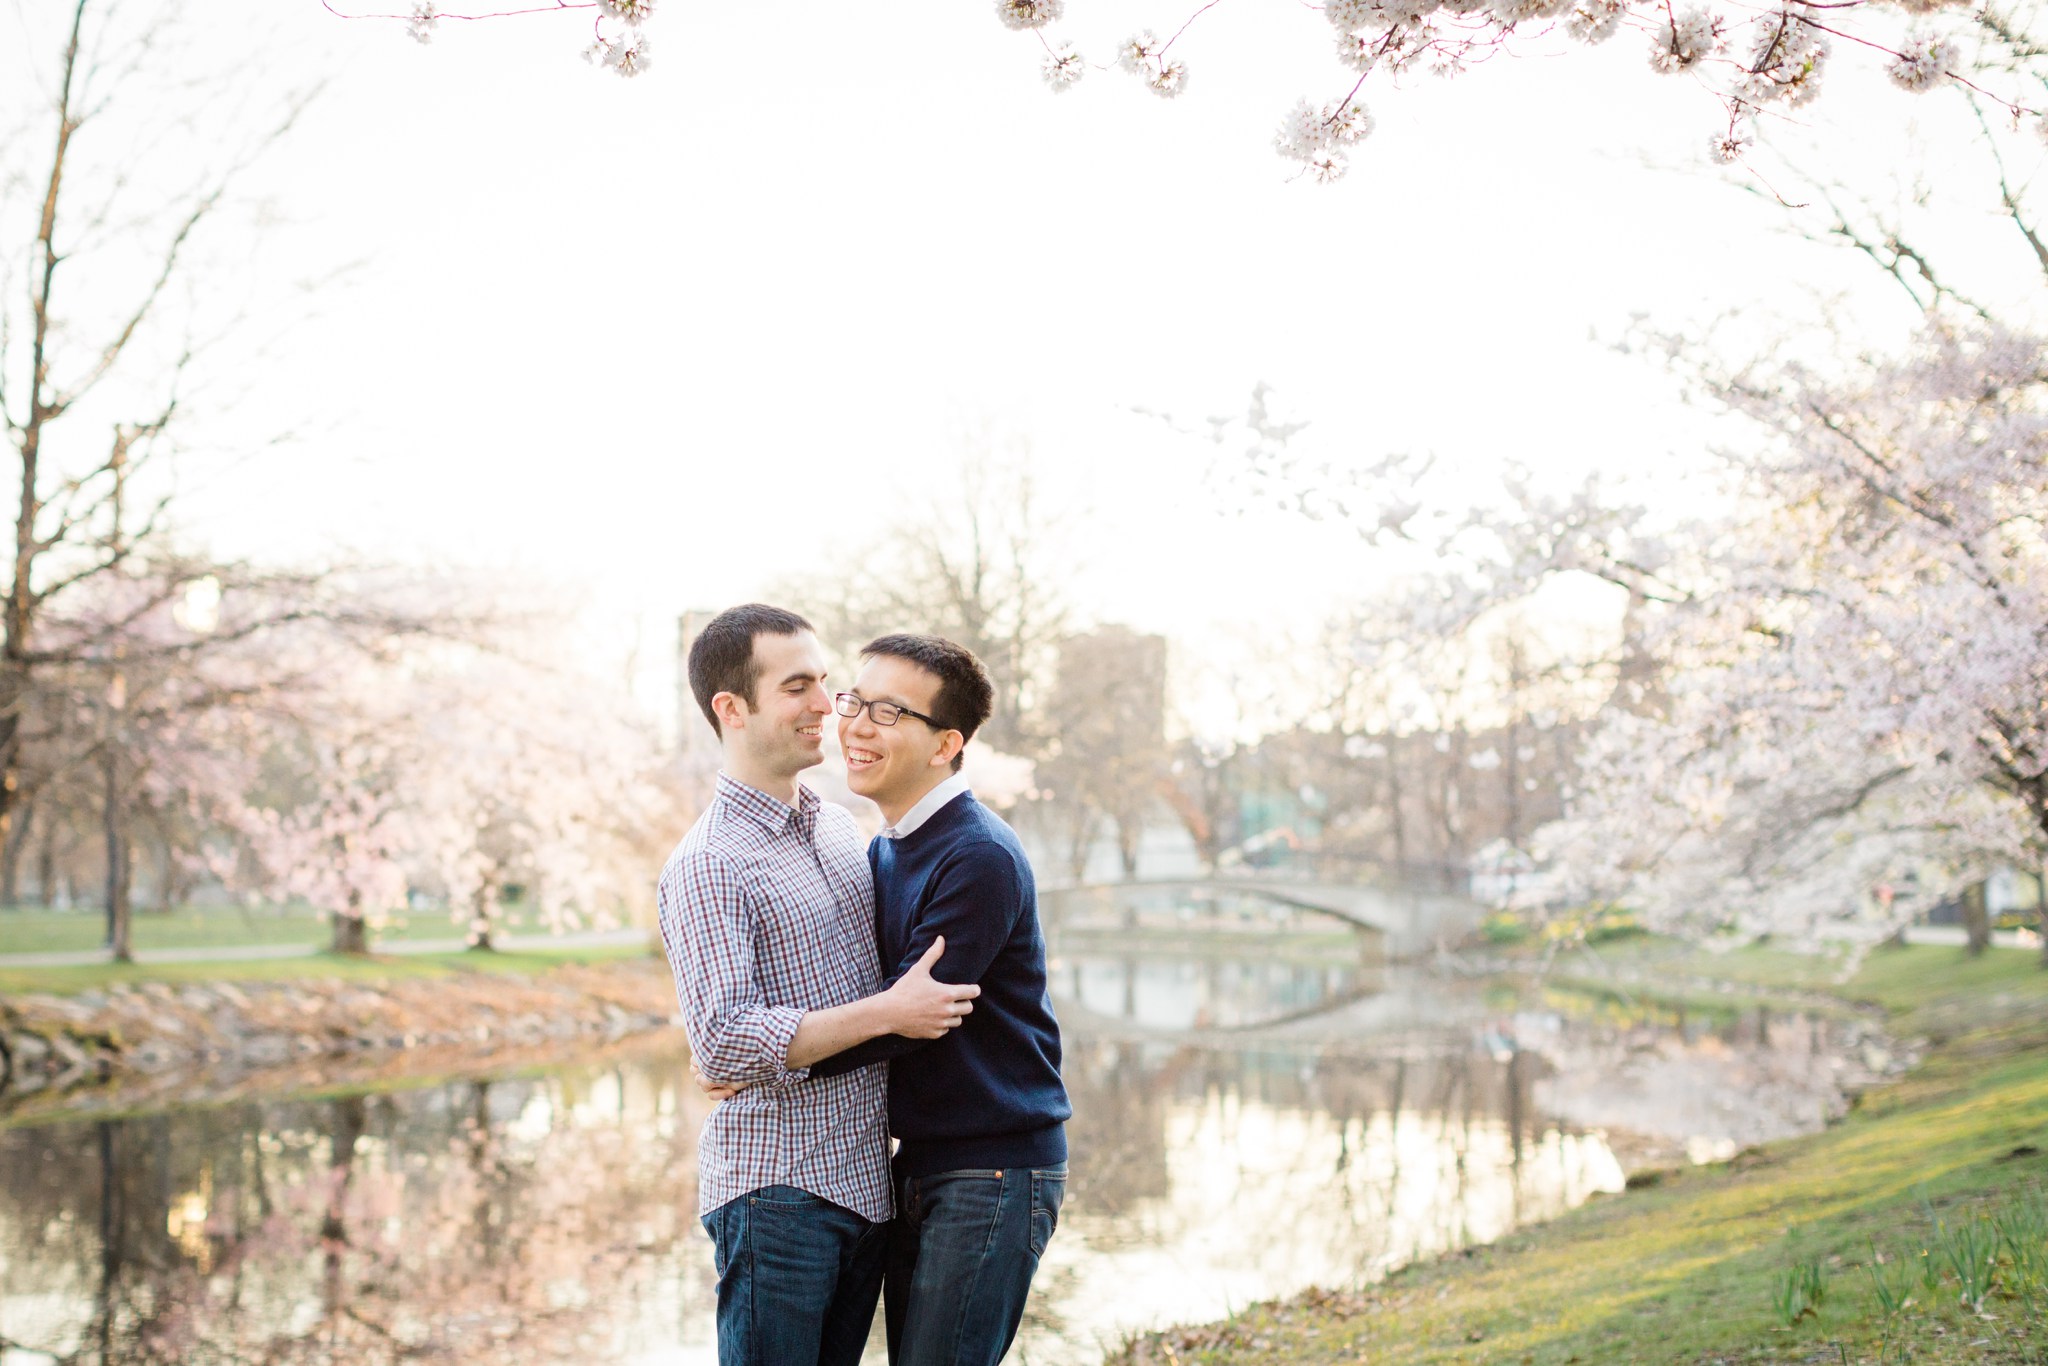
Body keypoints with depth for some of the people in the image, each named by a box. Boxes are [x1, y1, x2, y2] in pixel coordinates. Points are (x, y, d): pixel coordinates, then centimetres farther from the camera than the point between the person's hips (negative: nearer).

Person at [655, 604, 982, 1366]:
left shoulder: (839, 827, 13)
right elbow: (721, 1043, -22)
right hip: (778, 1192, -7)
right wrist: (888, 1012, -22)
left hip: (865, 1181, 7)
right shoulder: (708, 865, -12)